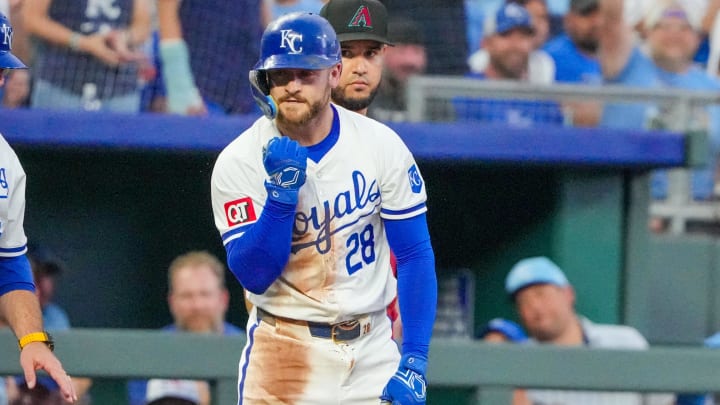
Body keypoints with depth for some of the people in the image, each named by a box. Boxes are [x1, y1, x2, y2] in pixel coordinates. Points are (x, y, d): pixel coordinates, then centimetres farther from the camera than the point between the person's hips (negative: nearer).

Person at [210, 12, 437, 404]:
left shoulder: (381, 146, -5)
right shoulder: (239, 162, -9)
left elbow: (414, 255, -1)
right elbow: (254, 276, -14)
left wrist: (414, 360, -8)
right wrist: (281, 192, -26)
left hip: (372, 350, 2)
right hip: (284, 352, -1)